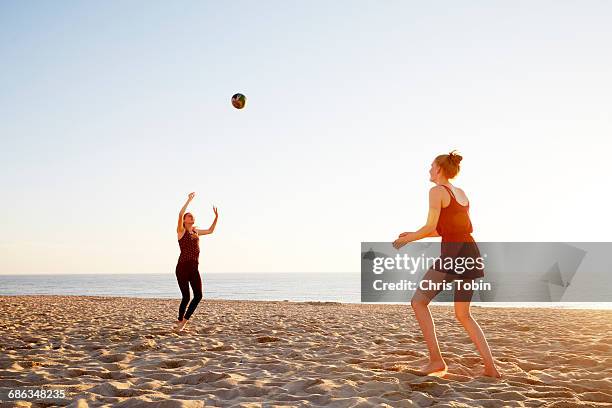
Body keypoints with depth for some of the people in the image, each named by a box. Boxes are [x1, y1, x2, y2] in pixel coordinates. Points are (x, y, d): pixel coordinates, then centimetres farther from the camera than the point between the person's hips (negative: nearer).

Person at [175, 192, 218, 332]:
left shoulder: (195, 231, 18)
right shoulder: (181, 230, 1)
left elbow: (210, 231, 31)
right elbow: (180, 214, -17)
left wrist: (216, 217, 18)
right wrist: (189, 199, -15)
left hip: (194, 268, 6)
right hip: (182, 267, -6)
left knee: (198, 295, -3)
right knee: (186, 297, -4)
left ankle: (184, 320, 15)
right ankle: (180, 321, 18)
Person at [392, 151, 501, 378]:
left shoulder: (437, 191, -2)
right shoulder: (462, 194, 23)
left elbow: (430, 228, -9)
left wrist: (407, 239, 8)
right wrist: (415, 235, 27)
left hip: (452, 254, -8)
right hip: (471, 252, 8)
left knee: (418, 302, 3)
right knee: (463, 315, 17)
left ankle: (436, 360, -4)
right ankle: (491, 367, 8)